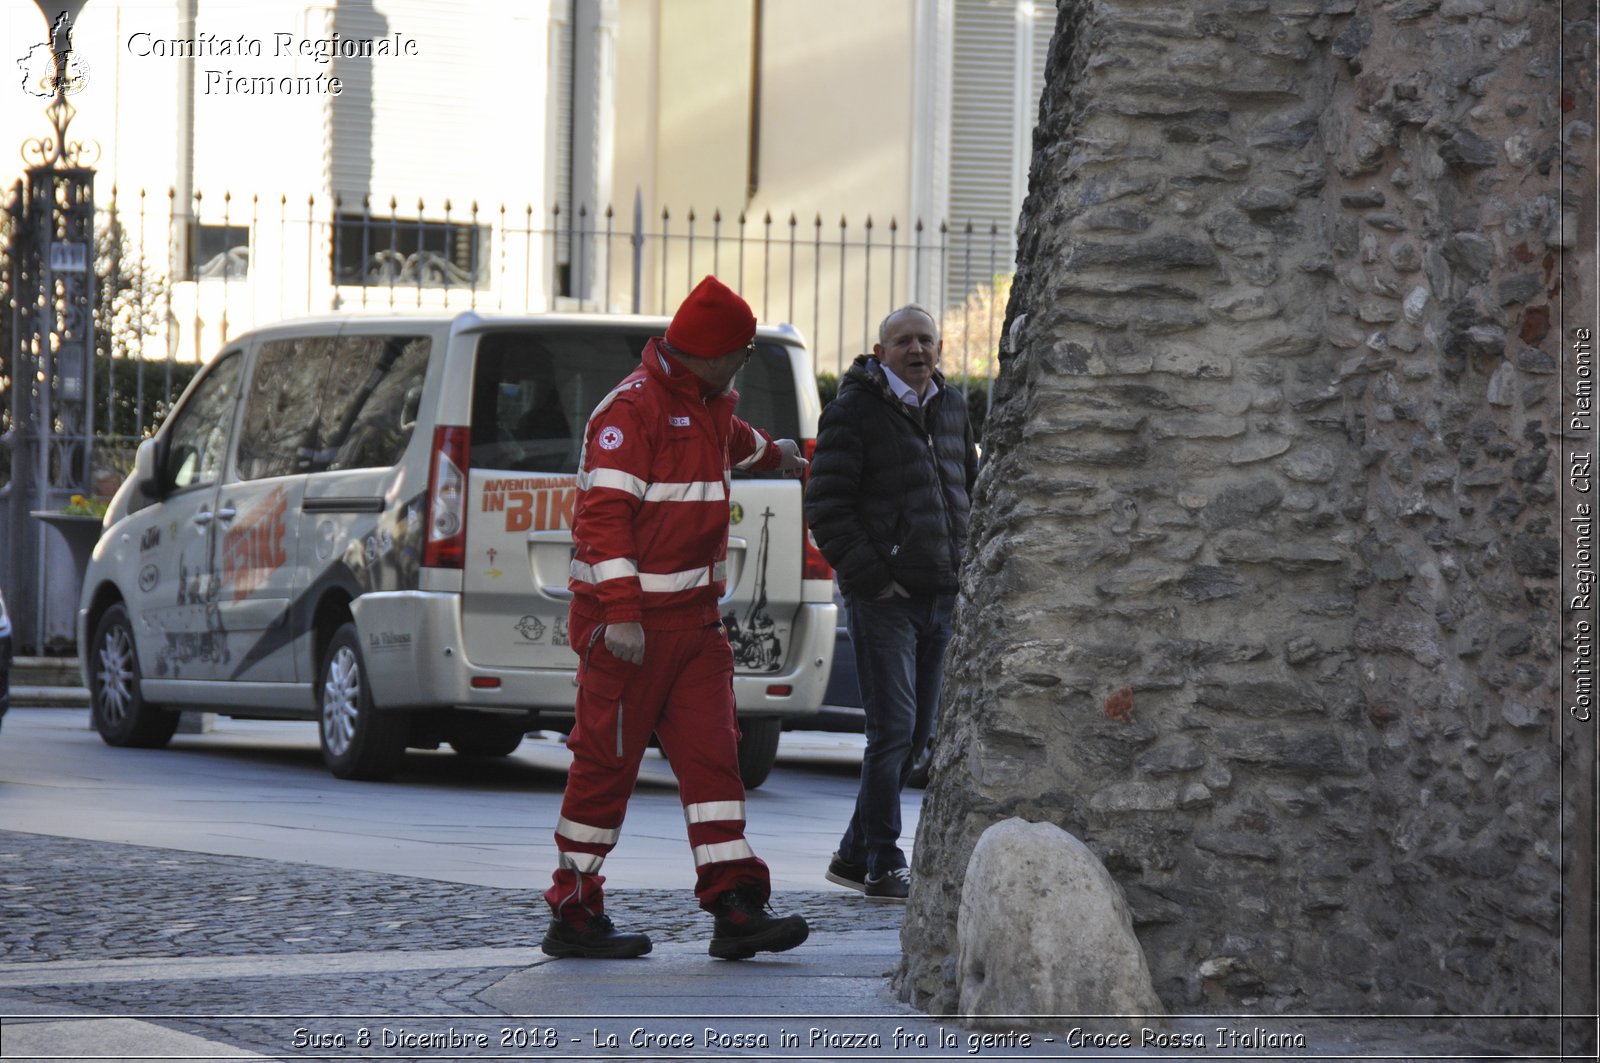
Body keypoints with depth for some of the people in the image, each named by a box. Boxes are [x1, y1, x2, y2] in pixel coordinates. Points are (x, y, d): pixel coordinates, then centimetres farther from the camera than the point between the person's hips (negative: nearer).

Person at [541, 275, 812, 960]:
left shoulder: (707, 405, 17)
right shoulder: (633, 409, -14)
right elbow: (605, 514, -21)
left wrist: (773, 453, 66)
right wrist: (621, 614, -29)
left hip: (694, 619, 9)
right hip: (628, 622, -9)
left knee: (712, 757, -1)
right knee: (607, 764, -3)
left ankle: (735, 909, -6)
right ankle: (574, 917, 5)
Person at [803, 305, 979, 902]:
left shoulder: (951, 409, 14)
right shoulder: (854, 411, -7)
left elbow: (968, 490, 25)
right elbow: (826, 506, -10)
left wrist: (965, 570, 12)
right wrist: (870, 578, -14)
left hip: (940, 597, 7)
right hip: (883, 598, -7)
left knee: (916, 733, 9)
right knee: (893, 729, -10)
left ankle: (854, 855, 20)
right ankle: (882, 866, -4)